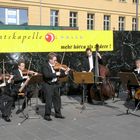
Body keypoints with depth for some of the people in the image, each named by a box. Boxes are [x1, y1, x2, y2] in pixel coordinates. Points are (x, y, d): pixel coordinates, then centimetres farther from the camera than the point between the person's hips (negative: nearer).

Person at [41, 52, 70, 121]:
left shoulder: (56, 66, 8)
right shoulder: (45, 66, -12)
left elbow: (60, 73, 10)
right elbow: (46, 75, -27)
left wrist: (65, 72, -8)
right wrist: (55, 74, -28)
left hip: (55, 84, 7)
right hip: (48, 85, -7)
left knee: (57, 99, 14)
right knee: (49, 101, -4)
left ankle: (58, 113, 28)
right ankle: (47, 115, 9)